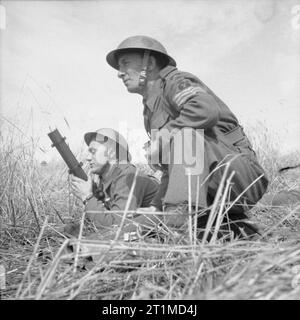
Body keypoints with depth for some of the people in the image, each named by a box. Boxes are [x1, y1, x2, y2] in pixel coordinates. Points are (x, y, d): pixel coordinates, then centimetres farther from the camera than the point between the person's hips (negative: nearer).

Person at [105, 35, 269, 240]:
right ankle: (233, 227, 11)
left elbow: (207, 110, -30)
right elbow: (173, 170, 21)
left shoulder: (176, 81, -6)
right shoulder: (150, 109, 20)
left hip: (235, 170, -9)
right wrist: (156, 207, 10)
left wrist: (162, 136, -21)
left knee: (183, 134, -29)